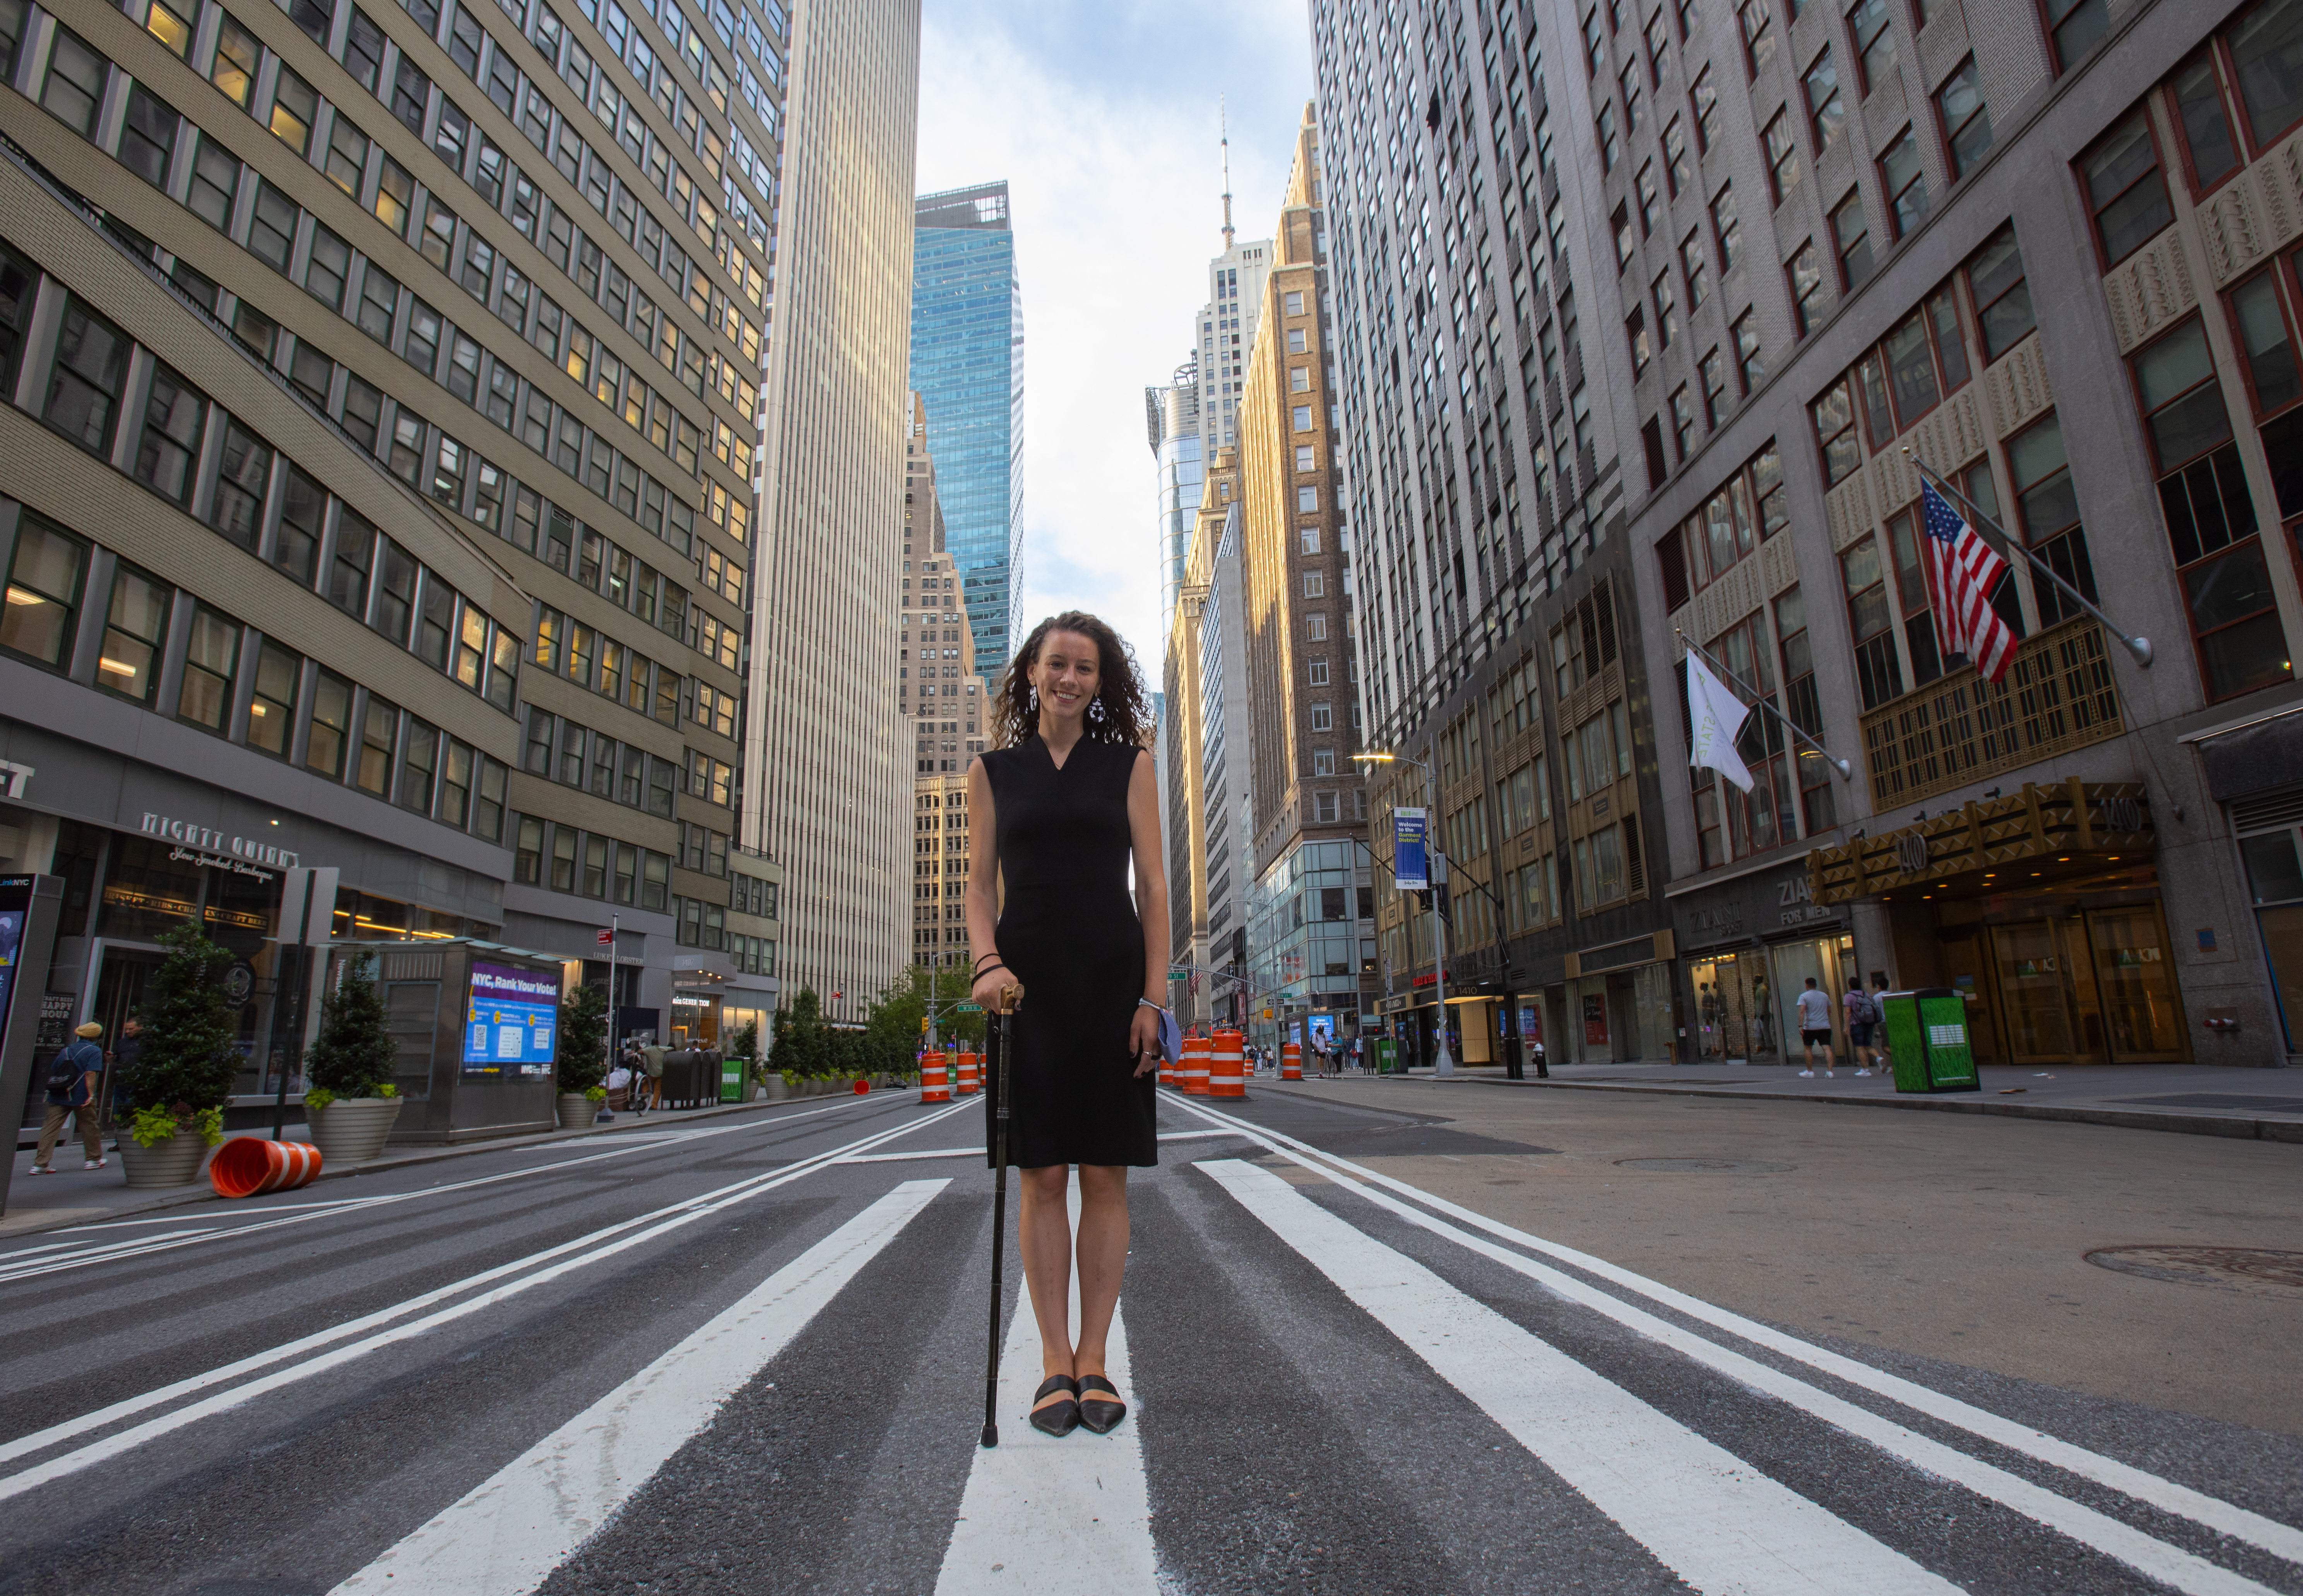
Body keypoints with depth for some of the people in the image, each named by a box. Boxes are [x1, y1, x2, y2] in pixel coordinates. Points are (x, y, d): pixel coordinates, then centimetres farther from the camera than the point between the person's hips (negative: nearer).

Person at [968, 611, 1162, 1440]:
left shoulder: (1128, 762, 7)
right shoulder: (993, 770, 10)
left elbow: (1153, 885, 3)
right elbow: (980, 884, 9)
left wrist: (1152, 996, -5)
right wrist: (988, 962, -10)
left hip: (1113, 982, 0)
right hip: (1028, 984, 1)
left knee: (1105, 1175, 4)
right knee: (1042, 1176, 3)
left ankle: (1094, 1362, 16)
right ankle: (1054, 1362, 15)